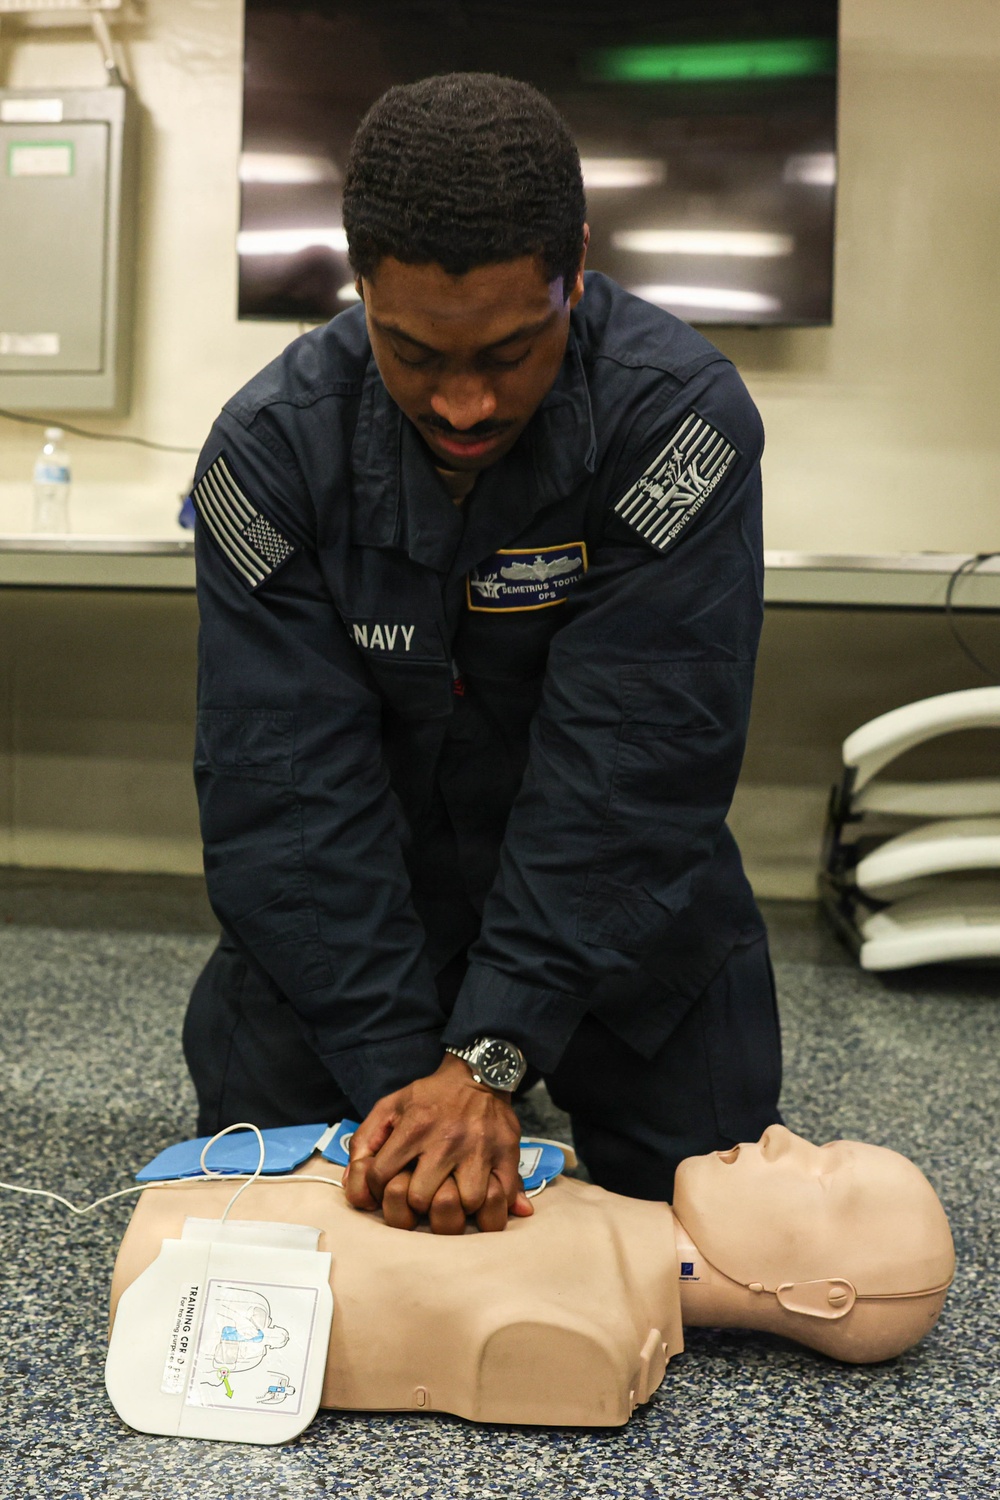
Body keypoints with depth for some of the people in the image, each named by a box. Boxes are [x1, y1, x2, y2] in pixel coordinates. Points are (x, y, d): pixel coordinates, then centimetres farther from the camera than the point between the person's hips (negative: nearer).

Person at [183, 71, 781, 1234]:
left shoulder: (680, 415, -23)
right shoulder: (272, 444, -18)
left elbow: (627, 773, -28)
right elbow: (288, 788, -21)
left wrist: (490, 1058, -32)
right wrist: (402, 1073, -27)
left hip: (612, 905, 0)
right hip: (362, 898, 1)